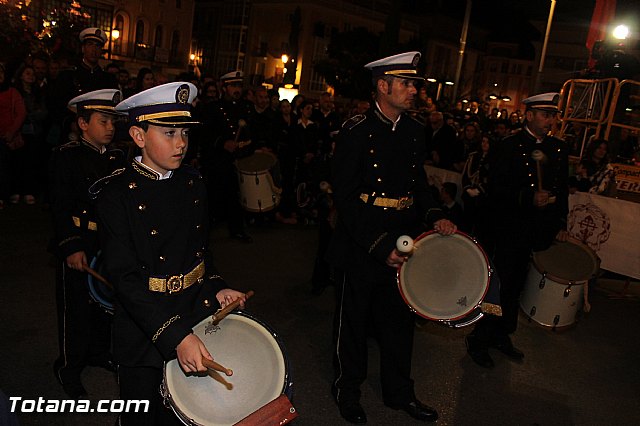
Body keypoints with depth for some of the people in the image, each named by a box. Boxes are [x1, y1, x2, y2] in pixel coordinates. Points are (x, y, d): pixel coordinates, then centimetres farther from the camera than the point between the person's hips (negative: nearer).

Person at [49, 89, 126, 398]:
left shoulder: (117, 158, 7)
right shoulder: (66, 156, -9)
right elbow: (60, 207, -14)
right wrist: (72, 247, -20)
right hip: (78, 246, -5)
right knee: (76, 306, 6)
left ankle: (100, 351, 40)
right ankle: (69, 366, 25)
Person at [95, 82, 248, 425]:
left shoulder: (193, 183, 1)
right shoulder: (117, 193, -16)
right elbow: (125, 277, -22)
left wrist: (215, 288, -5)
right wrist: (174, 336, -30)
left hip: (196, 317, 5)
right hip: (145, 330, -4)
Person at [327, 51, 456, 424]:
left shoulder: (415, 131, 5)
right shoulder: (357, 131, -15)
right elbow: (345, 196, -18)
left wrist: (434, 215, -4)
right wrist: (379, 244, -22)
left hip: (402, 241, 6)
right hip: (362, 244, -6)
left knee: (400, 318, 18)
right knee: (355, 320, 12)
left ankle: (399, 392, 38)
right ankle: (348, 388, 35)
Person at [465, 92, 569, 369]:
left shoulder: (559, 149, 9)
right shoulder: (508, 147, -9)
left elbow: (563, 190, 17)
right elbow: (494, 190, -15)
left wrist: (561, 225, 11)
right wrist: (528, 197, -26)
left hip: (540, 232, 6)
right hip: (510, 230, -5)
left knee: (515, 286, 16)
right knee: (500, 285, 0)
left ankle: (501, 336, 32)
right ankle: (479, 340, 16)